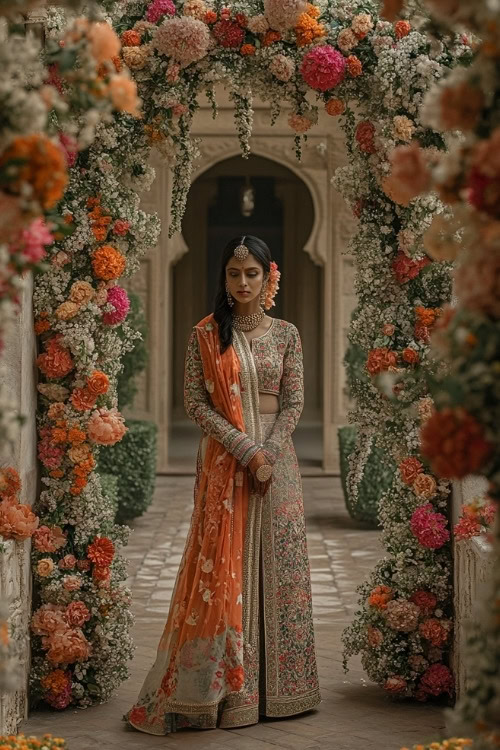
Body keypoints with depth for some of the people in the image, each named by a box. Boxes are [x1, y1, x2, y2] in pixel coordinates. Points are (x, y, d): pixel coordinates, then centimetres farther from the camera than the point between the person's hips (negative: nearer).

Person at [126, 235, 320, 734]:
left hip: (276, 457, 2)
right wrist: (245, 447, -14)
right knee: (223, 568, -3)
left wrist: (268, 453, -12)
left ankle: (276, 685, 14)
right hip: (224, 459, -2)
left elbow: (293, 401, 2)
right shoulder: (206, 335, 0)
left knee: (278, 563, 4)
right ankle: (222, 689, 4)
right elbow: (195, 401, -5)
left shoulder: (286, 334, 5)